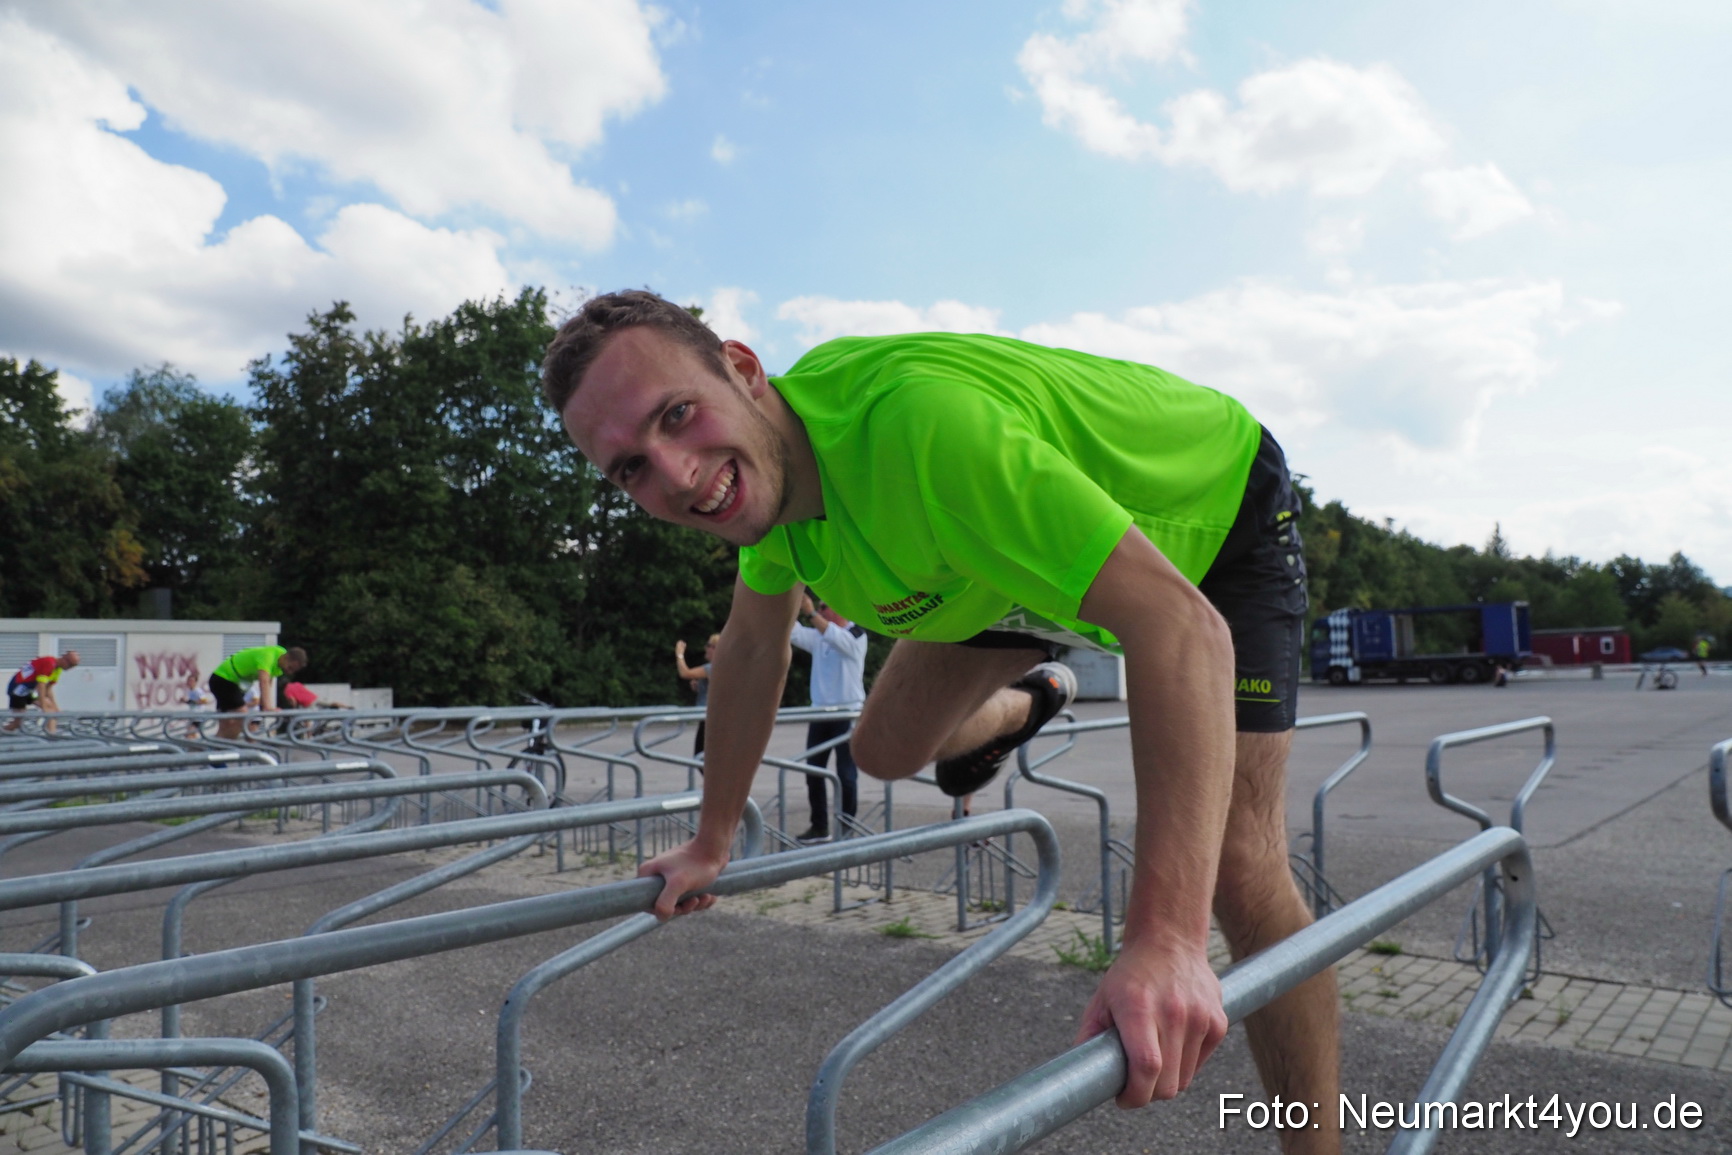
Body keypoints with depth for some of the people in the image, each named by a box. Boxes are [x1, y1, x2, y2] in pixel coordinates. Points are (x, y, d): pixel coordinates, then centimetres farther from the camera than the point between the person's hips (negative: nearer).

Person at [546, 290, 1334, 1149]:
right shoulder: (766, 454, -16)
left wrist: (1165, 936, -53)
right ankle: (1025, 707, 41)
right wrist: (710, 845, 7)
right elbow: (752, 647, 0)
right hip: (1039, 527, 7)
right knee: (886, 748, 6)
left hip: (1217, 514, -6)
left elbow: (1179, 626, -46)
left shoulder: (913, 420, -42)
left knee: (1238, 868, -14)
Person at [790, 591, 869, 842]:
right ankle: (819, 826, 18)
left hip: (847, 714, -6)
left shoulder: (856, 635, -6)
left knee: (846, 774, -1)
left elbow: (836, 638, -27)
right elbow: (793, 633, -3)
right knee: (813, 771, 8)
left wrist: (811, 613, -34)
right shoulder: (817, 636, 10)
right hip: (820, 713, 6)